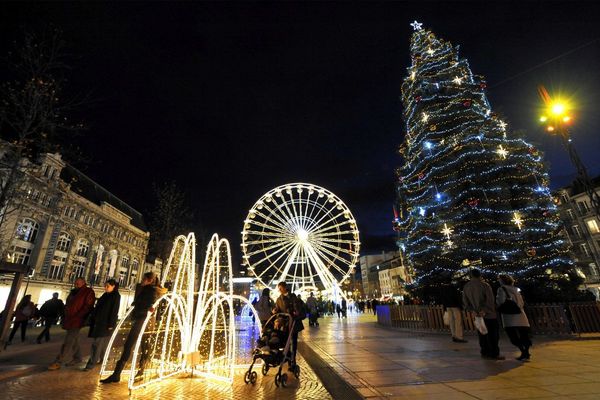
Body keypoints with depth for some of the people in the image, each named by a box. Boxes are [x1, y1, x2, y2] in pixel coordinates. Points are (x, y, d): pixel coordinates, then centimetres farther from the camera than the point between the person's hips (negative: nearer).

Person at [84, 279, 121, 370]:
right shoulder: (105, 295, 12)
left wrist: (111, 324, -19)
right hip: (99, 322, 7)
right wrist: (93, 320, 14)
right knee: (102, 342, 15)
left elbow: (114, 311, -15)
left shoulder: (116, 296, -10)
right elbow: (98, 308, 17)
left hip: (106, 323, -7)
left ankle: (91, 363, -1)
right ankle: (103, 359, 28)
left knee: (97, 343, -6)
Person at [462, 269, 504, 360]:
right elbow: (490, 300, -19)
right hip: (489, 315, -5)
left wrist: (471, 310, -4)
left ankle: (485, 353, 18)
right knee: (493, 335, 5)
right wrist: (484, 310, -19)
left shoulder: (466, 287, 6)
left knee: (482, 335, 13)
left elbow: (465, 301, 4)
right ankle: (494, 354, 9)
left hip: (477, 314, 5)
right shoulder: (485, 285, -10)